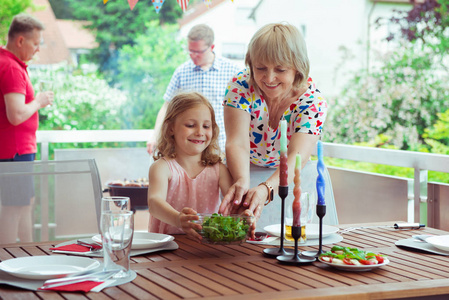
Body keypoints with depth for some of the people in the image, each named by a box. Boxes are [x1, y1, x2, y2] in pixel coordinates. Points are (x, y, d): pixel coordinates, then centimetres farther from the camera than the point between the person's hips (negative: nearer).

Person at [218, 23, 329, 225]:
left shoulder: (313, 101, -18)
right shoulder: (241, 86, -17)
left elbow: (297, 157, -32)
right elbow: (237, 143, -28)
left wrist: (267, 188, -52)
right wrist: (242, 183, -49)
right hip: (241, 174, 0)